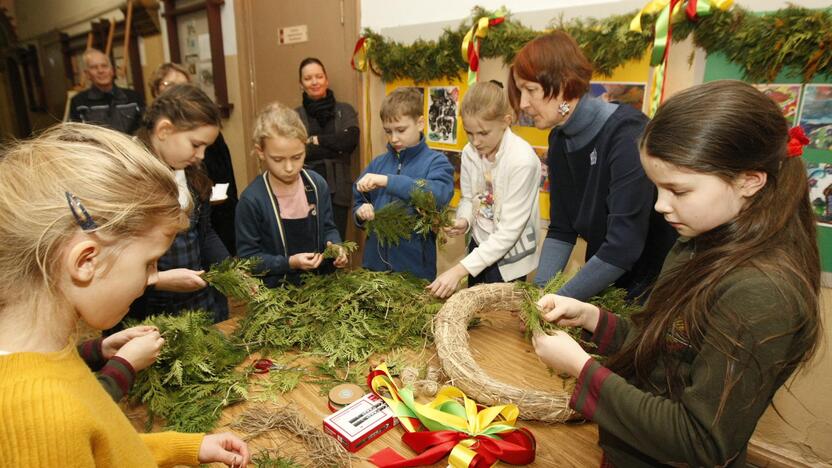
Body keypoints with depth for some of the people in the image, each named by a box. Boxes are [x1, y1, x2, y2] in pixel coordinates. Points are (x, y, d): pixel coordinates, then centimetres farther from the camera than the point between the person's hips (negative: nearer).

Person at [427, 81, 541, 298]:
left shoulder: (522, 160, -25)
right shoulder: (470, 152, -8)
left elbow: (509, 231, -24)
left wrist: (460, 270, -28)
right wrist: (463, 221, -19)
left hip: (508, 255, -5)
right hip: (480, 247, 5)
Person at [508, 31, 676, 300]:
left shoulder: (627, 134, -25)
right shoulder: (559, 139, -3)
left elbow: (624, 245, -31)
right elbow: (561, 230, -4)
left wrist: (559, 302, -26)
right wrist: (539, 291, -15)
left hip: (658, 280, -6)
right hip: (605, 282, 6)